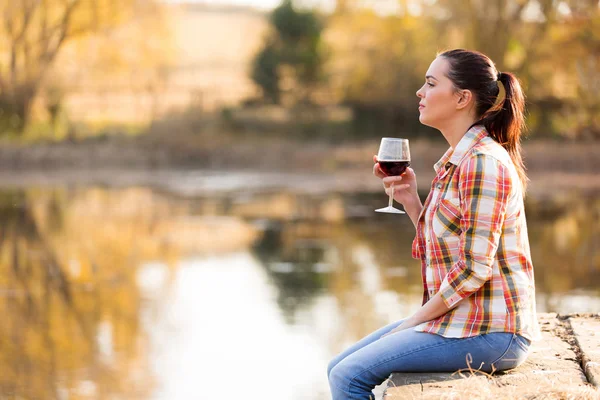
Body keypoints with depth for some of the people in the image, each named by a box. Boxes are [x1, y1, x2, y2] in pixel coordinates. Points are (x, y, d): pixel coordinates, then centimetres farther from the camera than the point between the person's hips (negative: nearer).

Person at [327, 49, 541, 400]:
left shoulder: (482, 163, -17)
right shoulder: (456, 160, 15)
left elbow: (474, 268, -20)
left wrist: (414, 322, -12)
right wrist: (410, 198, 3)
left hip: (489, 331, -10)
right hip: (460, 318, 10)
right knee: (341, 369, 7)